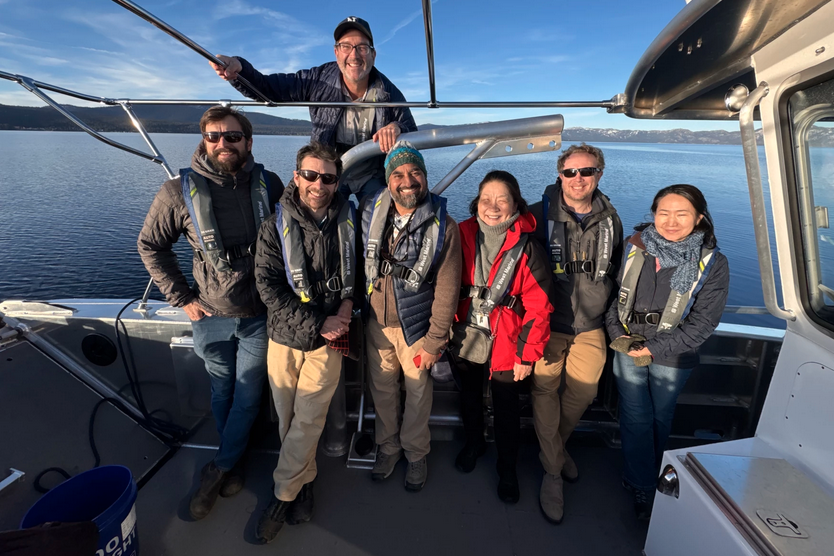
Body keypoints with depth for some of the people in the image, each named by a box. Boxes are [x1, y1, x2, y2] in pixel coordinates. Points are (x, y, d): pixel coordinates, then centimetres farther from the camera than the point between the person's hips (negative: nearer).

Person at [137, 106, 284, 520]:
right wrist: (182, 298, -2)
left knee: (247, 398, 11)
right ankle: (231, 464, 40)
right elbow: (150, 245, 2)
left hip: (260, 315, 0)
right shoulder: (180, 192, -10)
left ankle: (218, 469, 33)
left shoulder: (269, 185, -7)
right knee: (222, 394, 17)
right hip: (211, 316, 0)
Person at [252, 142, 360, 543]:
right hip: (285, 337, 1)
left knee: (307, 420, 3)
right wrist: (317, 323, -15)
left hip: (328, 341, 0)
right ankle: (305, 481, 37)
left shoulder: (349, 220, -1)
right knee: (288, 419, 13)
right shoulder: (275, 226, -5)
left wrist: (348, 300, -7)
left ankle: (283, 494, 23)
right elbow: (268, 287, -10)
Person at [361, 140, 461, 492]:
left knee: (417, 391, 13)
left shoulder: (442, 226, -14)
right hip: (376, 320, 3)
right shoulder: (371, 210, -5)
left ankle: (415, 454, 39)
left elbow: (447, 289, -12)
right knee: (382, 387, 17)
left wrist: (434, 341, -12)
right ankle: (387, 447, 43)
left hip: (416, 324, -3)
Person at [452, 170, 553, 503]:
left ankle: (507, 470, 41)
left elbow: (538, 307, -12)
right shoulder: (463, 236, -7)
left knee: (506, 410, 15)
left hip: (505, 345, -2)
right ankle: (473, 442, 54)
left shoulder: (526, 248, -15)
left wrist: (528, 354, -11)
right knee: (469, 397, 24)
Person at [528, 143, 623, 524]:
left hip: (591, 326, 4)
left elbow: (616, 271, 16)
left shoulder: (610, 220, 4)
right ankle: (552, 470, 20)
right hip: (547, 323, -3)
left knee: (584, 392, 12)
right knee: (545, 390, 0)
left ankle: (555, 445, 41)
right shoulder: (540, 215, -8)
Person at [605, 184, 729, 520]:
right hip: (627, 350, 1)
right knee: (636, 418, 7)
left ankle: (639, 477, 40)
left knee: (659, 419, 16)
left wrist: (653, 348, -15)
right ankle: (644, 488, 26)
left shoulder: (713, 264, -10)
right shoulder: (635, 248, -4)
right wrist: (617, 333, -7)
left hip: (671, 357, -1)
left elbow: (703, 323, -11)